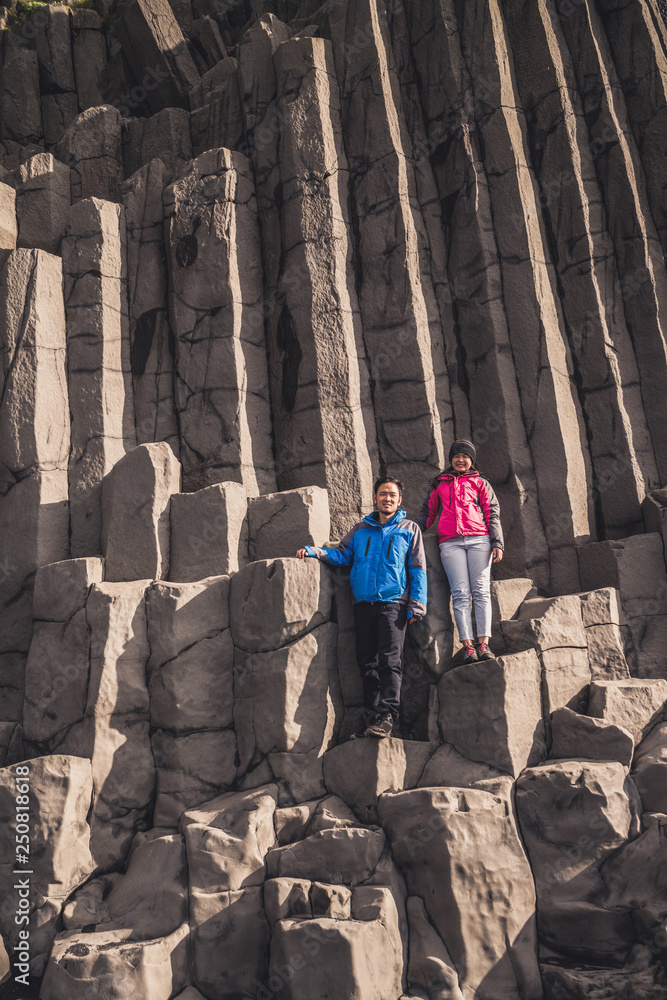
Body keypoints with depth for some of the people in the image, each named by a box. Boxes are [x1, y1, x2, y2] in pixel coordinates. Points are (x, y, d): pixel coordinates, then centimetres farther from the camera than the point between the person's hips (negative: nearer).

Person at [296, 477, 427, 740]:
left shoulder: (409, 529, 10)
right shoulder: (360, 529, 18)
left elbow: (417, 569, 6)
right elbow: (342, 555, 17)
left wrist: (416, 605, -3)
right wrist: (314, 551, 0)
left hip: (393, 602, -4)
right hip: (364, 603, 4)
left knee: (389, 660, -14)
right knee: (367, 662, 4)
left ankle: (386, 717, -14)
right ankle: (370, 719, 9)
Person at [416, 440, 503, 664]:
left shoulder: (480, 483, 20)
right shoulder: (439, 485, 25)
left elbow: (492, 512, 13)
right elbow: (427, 513, 28)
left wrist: (497, 543, 2)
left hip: (478, 539, -1)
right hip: (450, 542, 1)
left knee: (481, 590, -9)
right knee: (460, 593, -9)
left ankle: (483, 643, -13)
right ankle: (468, 645, -14)